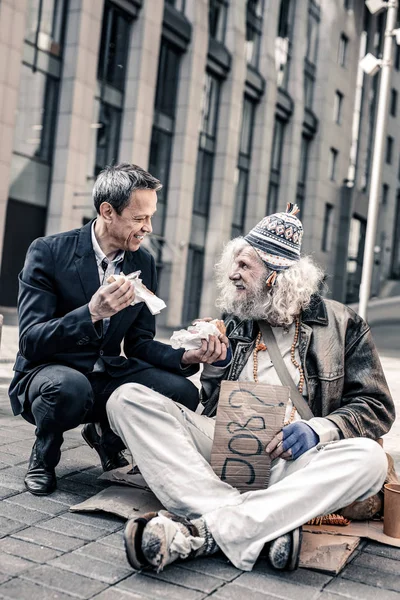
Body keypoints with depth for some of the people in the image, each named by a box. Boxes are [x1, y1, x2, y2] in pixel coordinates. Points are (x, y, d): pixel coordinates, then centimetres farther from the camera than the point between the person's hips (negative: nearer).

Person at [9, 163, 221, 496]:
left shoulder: (144, 263, 1)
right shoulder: (48, 252, -14)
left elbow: (138, 343, 5)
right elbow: (30, 341, -20)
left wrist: (185, 357, -15)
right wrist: (92, 313, -37)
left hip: (107, 375, 5)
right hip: (49, 371, -4)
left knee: (184, 393, -18)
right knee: (71, 387, -39)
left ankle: (107, 433, 11)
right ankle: (44, 453, -3)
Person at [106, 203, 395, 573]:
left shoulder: (343, 325, 8)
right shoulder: (235, 321, 17)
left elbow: (377, 406, 3)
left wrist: (318, 429, -15)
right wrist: (218, 364, -2)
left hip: (290, 461, -2)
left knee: (369, 458, -34)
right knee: (128, 399, -18)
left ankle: (202, 531, -38)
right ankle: (264, 527, -33)